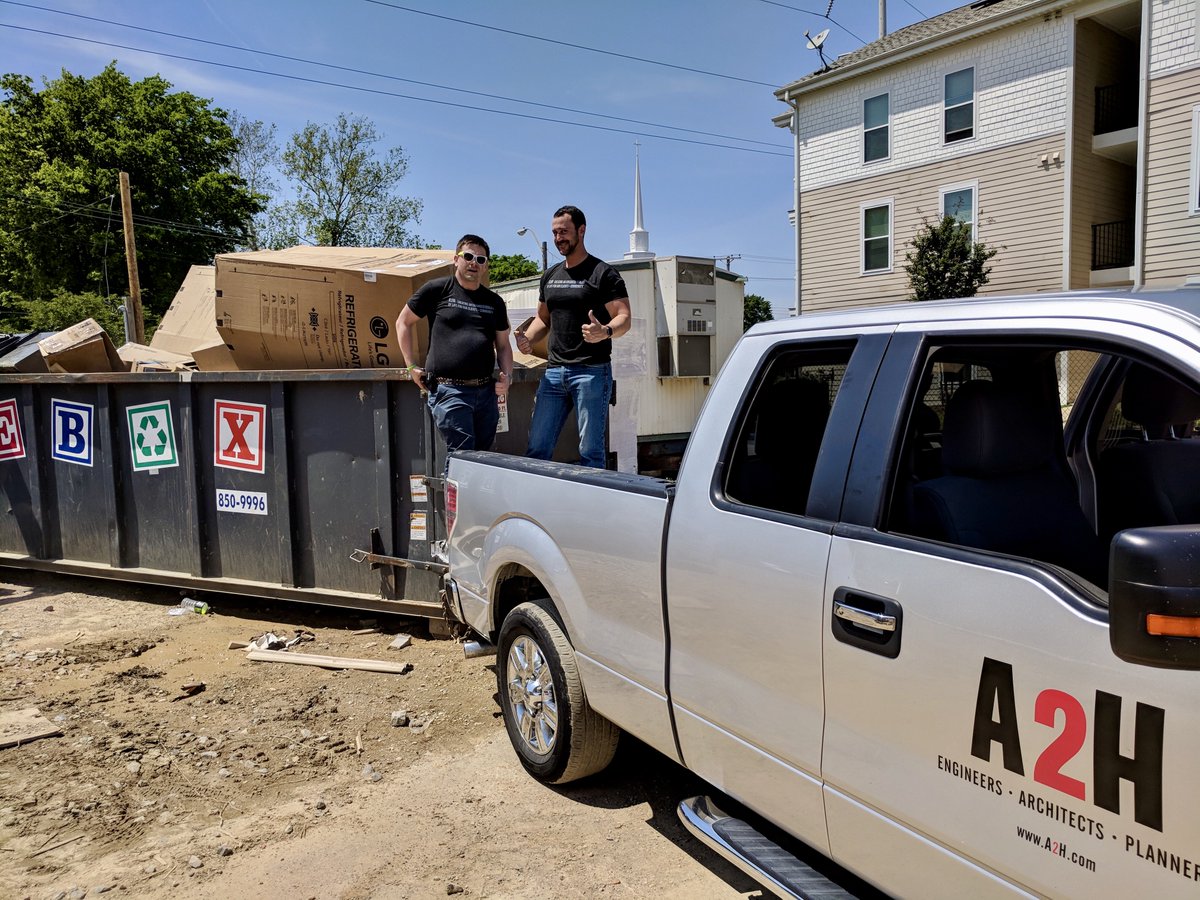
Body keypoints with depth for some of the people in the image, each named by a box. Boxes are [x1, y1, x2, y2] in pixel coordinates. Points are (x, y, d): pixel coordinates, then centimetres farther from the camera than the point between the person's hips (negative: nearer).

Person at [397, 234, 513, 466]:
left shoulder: (494, 302, 15)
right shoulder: (437, 290, 1)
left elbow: (503, 345, 22)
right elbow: (403, 323, 8)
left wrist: (507, 376, 4)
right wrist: (412, 366, 3)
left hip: (486, 391, 5)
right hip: (449, 390, -5)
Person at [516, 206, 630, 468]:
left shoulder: (603, 274, -3)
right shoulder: (550, 275, 18)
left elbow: (624, 318, -8)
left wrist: (605, 332, -31)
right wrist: (527, 339, 4)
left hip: (592, 371, -6)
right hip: (554, 371, 6)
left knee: (590, 451, -4)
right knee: (537, 449, 5)